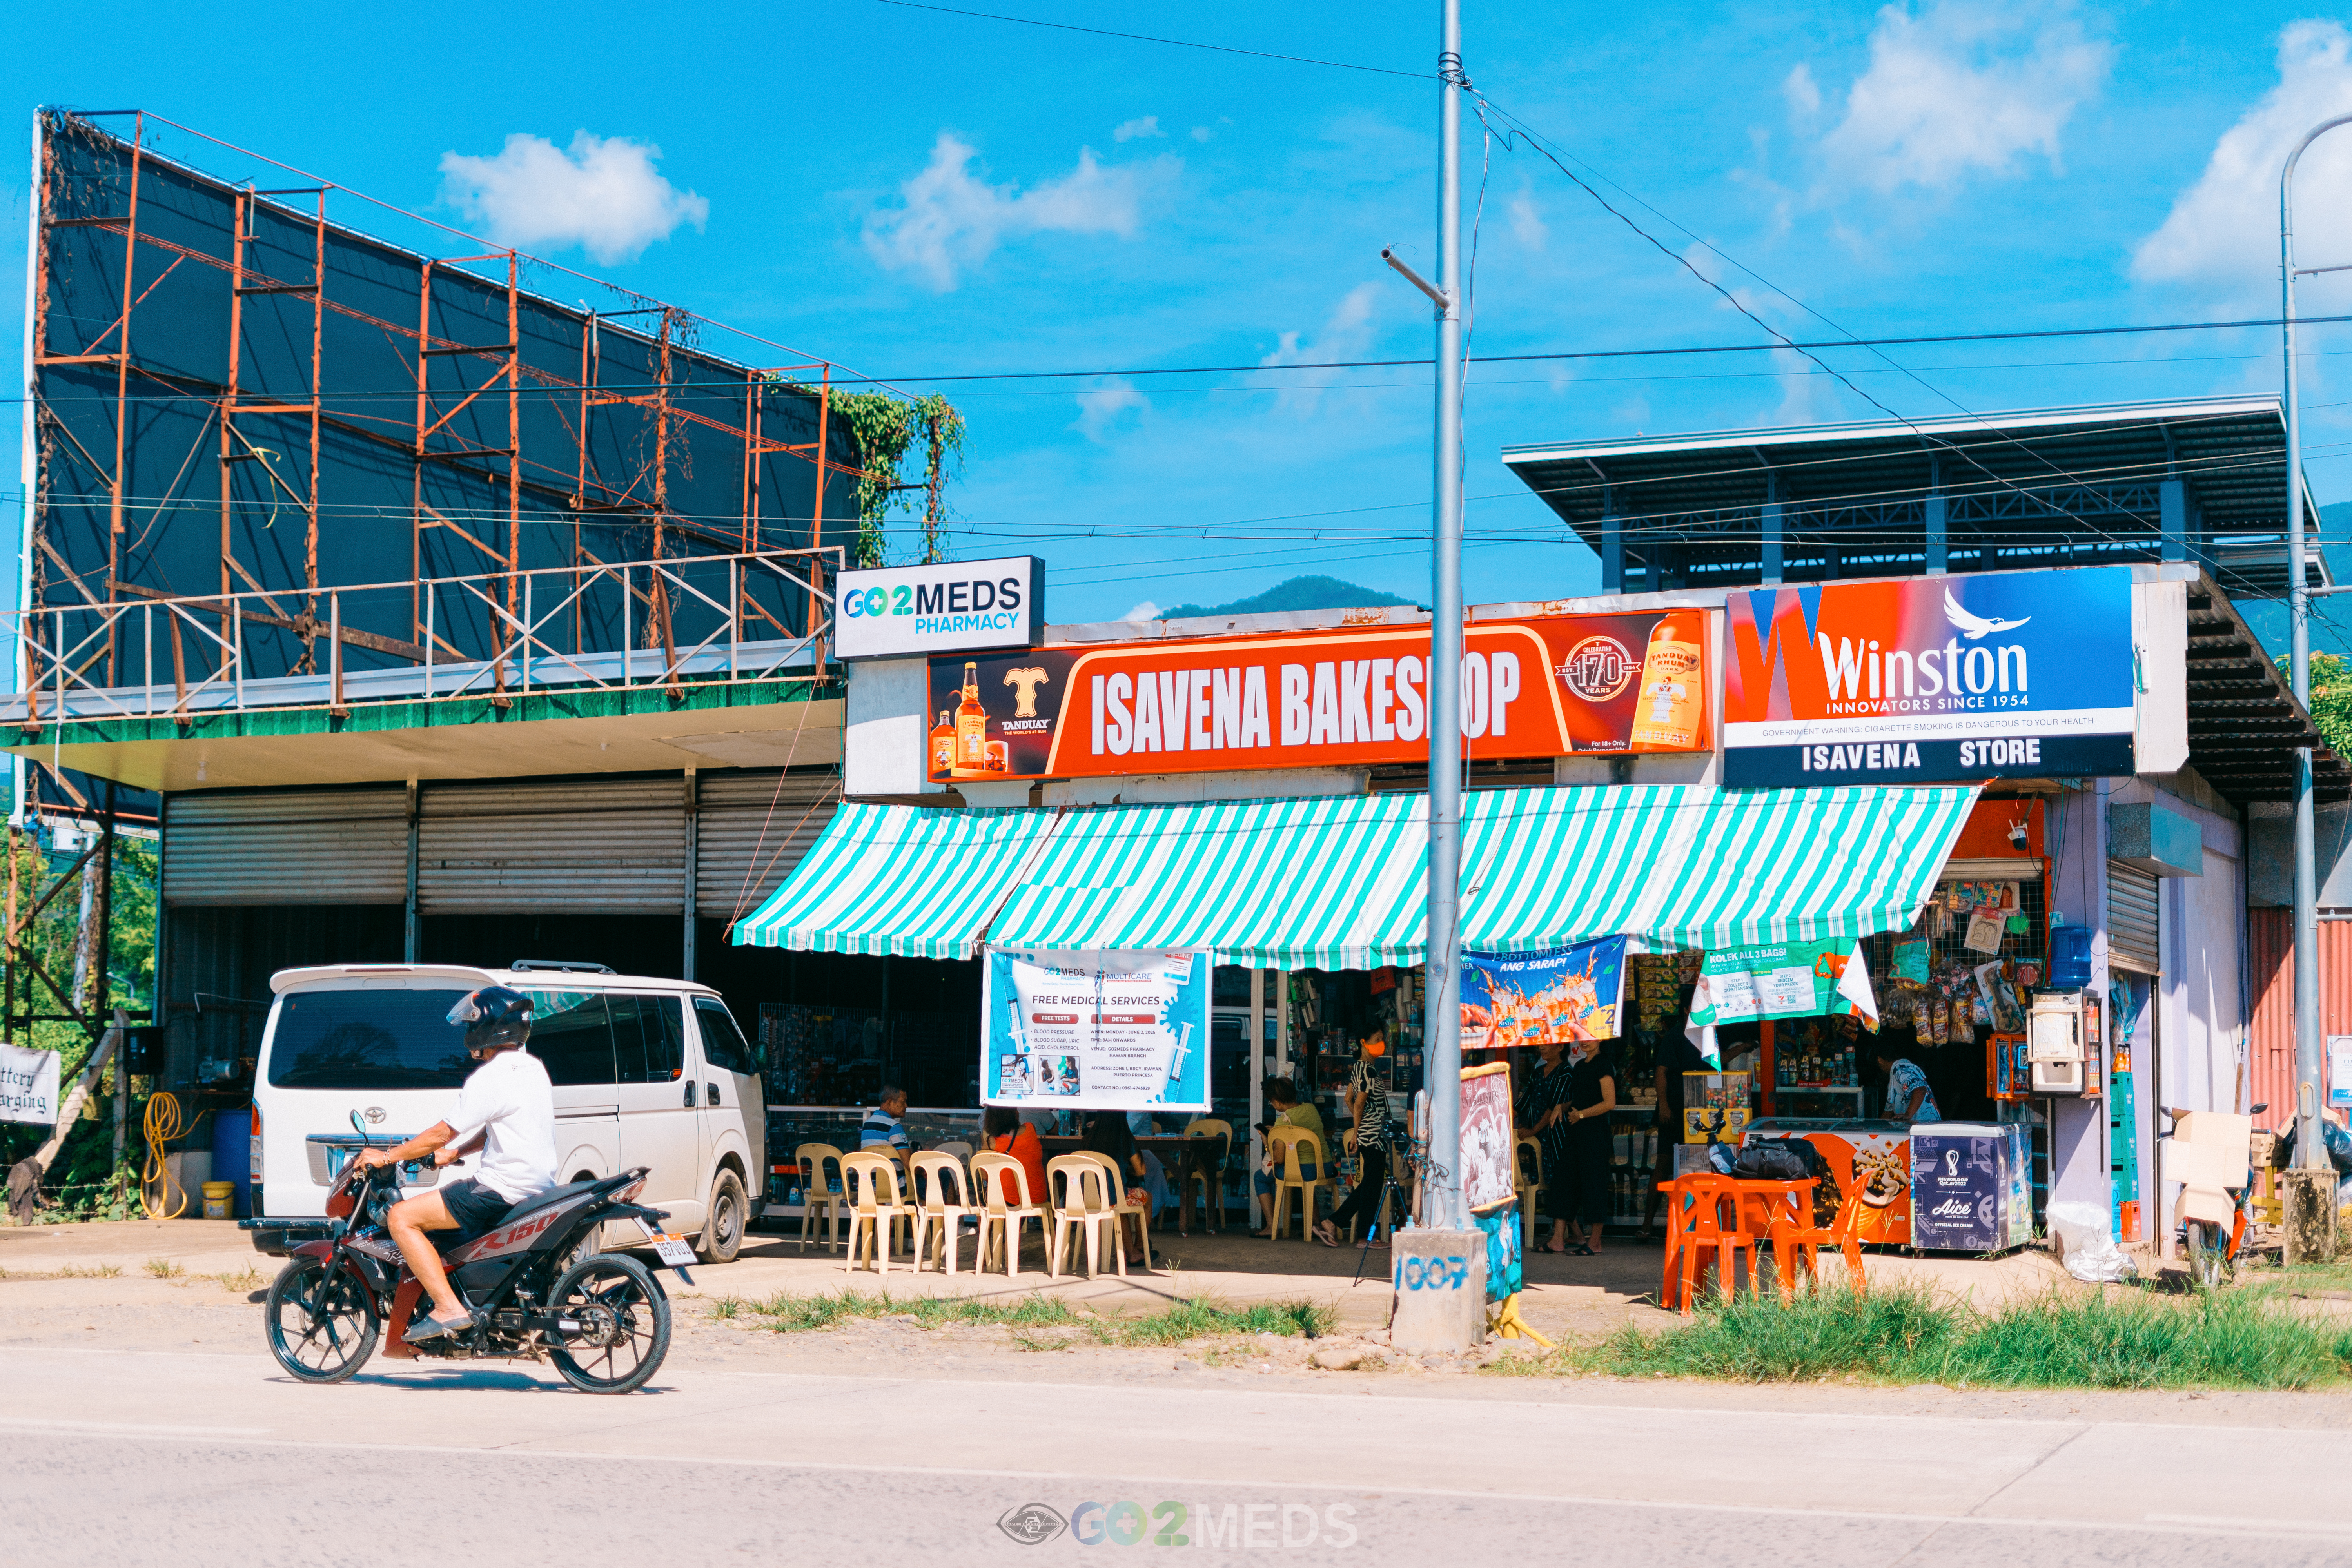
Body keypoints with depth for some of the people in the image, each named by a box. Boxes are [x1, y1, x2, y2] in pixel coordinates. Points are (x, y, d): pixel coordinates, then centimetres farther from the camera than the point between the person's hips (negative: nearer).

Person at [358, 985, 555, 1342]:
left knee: (401, 1217, -10)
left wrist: (386, 1157, -4)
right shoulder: (532, 1069, 13)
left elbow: (442, 1133, -14)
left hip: (504, 1190, -10)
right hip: (537, 1187, 10)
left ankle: (449, 1308, -16)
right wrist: (454, 1152, 20)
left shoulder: (491, 1078, -16)